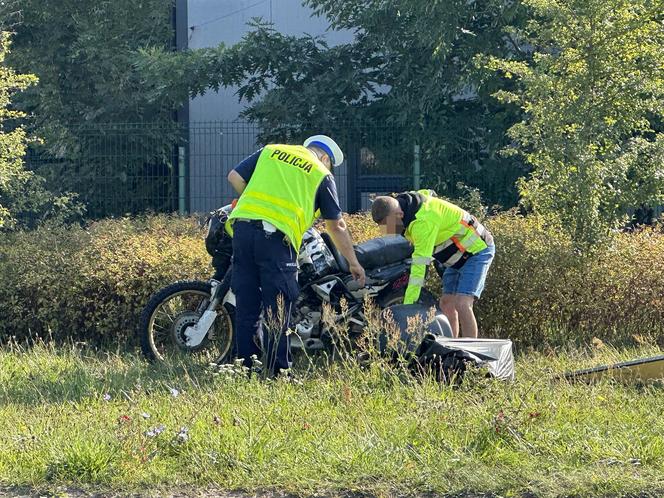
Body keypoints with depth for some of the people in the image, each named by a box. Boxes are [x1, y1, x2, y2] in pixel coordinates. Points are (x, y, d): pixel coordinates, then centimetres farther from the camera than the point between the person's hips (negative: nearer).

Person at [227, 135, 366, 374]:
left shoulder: (270, 151, 22)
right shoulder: (322, 175, 14)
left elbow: (235, 177, 12)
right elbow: (336, 226, 16)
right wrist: (354, 263, 25)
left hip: (242, 227, 4)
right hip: (276, 237, -4)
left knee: (247, 307, 8)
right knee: (277, 311, 1)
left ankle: (248, 369, 10)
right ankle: (279, 372, 1)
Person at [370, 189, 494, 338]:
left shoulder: (423, 221, -34)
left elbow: (420, 263, -37)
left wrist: (408, 303, -38)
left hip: (477, 250, -10)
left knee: (462, 305, -22)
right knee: (446, 305, 7)